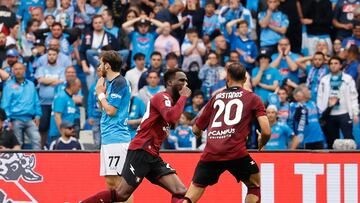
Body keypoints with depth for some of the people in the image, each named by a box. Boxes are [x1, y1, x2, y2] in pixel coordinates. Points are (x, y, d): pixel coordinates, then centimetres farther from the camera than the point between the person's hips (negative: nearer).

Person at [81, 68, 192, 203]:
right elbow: (172, 117, -28)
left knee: (180, 192, -5)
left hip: (152, 156, 9)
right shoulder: (163, 97, -9)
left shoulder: (169, 101, 20)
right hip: (140, 152, -9)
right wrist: (183, 97, -17)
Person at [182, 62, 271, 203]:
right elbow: (266, 132, 1)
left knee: (195, 189, 12)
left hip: (210, 153, 2)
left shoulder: (216, 97, 20)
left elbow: (196, 130, 27)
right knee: (255, 186, 19)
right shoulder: (252, 98, 11)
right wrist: (261, 144, 23)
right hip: (236, 152, -2)